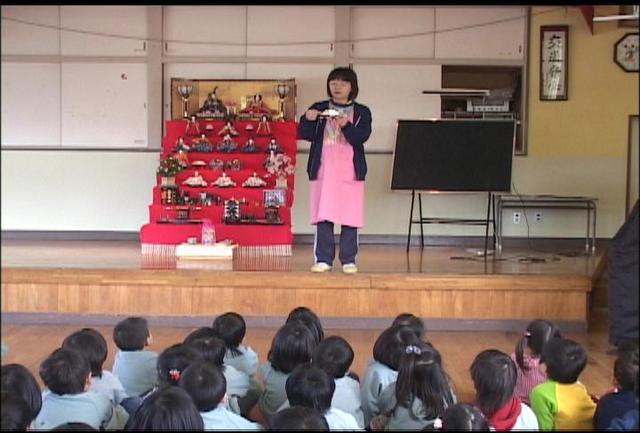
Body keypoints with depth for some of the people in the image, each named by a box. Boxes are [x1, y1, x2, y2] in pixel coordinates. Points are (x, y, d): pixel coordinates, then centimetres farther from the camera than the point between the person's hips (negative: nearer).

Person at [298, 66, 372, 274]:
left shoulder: (361, 113, 8)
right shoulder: (318, 108, 10)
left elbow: (361, 137, -7)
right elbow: (304, 135, 1)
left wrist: (346, 125, -24)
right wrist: (308, 120, -19)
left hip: (351, 170, 0)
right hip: (323, 169, 0)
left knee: (350, 217, -1)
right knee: (323, 217, -2)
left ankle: (348, 260, 7)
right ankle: (323, 259, 5)